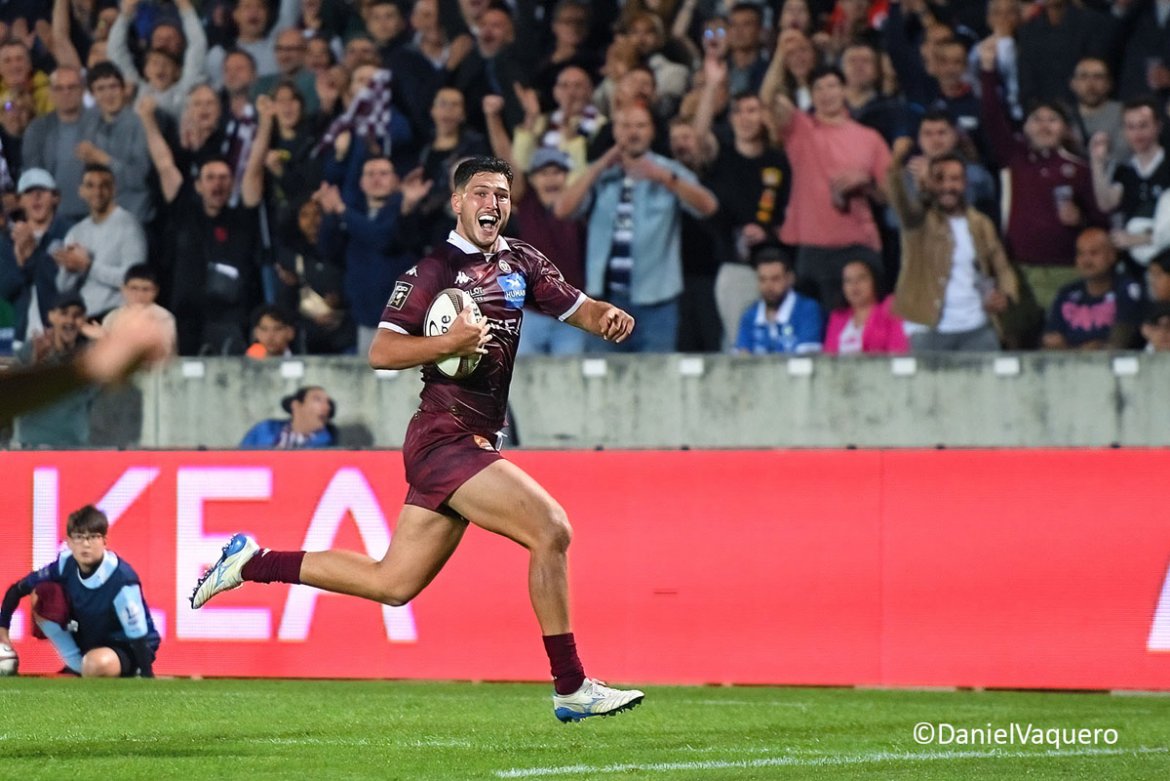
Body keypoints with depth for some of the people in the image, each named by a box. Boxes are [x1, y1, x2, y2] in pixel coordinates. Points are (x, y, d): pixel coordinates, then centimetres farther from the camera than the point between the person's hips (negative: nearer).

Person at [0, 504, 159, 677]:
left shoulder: (122, 580, -28)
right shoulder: (66, 564, -13)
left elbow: (138, 635, -26)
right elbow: (17, 590, 0)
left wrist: (147, 678, -30)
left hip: (128, 650, -6)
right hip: (88, 640, 6)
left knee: (97, 664, -41)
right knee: (43, 595, -11)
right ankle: (77, 667, -5)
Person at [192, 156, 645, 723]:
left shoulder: (521, 262, 14)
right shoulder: (436, 269, -8)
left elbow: (577, 308, 17)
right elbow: (381, 352, -12)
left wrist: (608, 316, -6)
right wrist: (449, 342, -26)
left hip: (472, 443, 8)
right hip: (445, 437, -8)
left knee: (392, 583, 12)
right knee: (551, 530, -18)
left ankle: (251, 563, 24)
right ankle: (571, 688, -12)